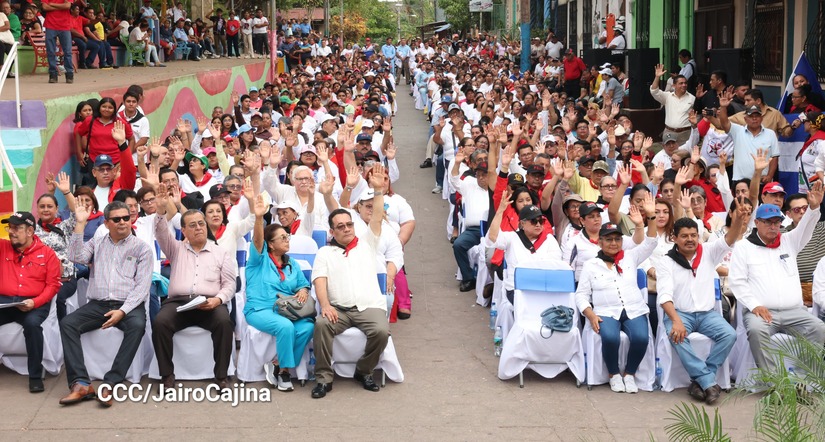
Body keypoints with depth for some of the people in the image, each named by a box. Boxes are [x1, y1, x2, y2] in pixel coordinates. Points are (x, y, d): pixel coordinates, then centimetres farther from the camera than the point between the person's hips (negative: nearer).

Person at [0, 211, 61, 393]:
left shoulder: (47, 253, 4)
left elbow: (53, 284, 0)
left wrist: (35, 302, -15)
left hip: (34, 304, -3)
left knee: (32, 323, -34)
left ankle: (35, 375, -21)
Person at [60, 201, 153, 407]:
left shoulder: (142, 248, 7)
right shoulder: (96, 244, 18)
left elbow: (142, 286, -3)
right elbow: (76, 257, -2)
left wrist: (122, 311, -17)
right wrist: (80, 224, -3)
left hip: (129, 305, -3)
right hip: (97, 304, 3)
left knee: (137, 325, -36)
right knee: (67, 323, -23)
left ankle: (110, 384, -35)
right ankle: (81, 384, -29)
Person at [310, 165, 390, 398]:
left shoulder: (367, 244, 18)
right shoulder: (324, 253, 16)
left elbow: (377, 218, 6)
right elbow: (320, 281, 3)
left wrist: (378, 190, -7)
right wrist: (325, 305, -16)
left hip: (370, 306, 0)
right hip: (338, 308, 0)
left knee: (381, 331, -30)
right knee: (322, 325, -32)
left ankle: (364, 371, -3)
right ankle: (324, 377, -19)